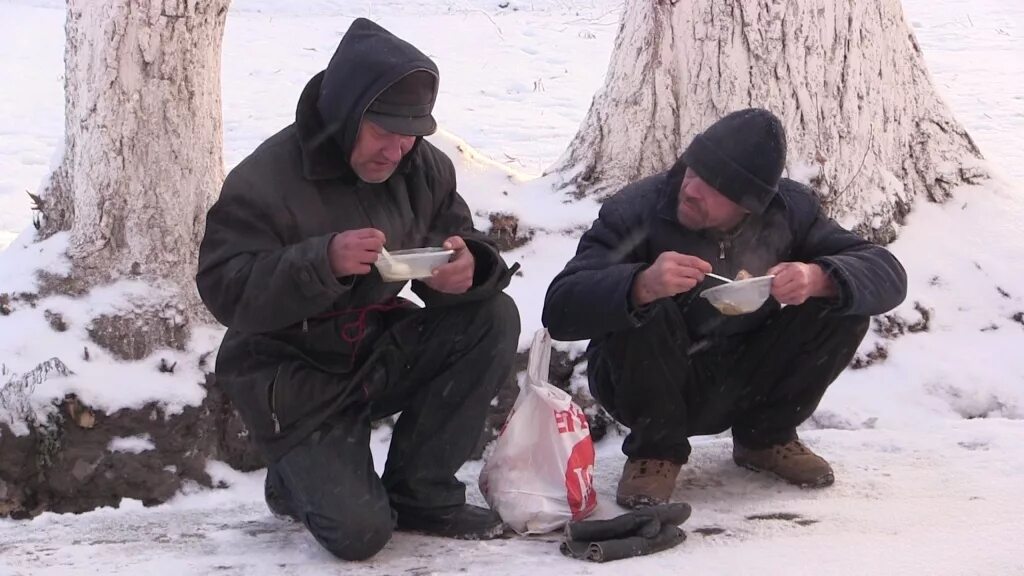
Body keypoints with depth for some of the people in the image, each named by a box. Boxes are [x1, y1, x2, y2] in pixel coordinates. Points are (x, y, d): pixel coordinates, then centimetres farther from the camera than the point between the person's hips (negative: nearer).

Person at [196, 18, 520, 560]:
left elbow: (459, 241, 1)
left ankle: (418, 491, -4)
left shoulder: (422, 167, -3)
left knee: (493, 317, -17)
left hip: (382, 351, 6)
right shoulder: (264, 180, -21)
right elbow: (224, 289, -26)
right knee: (359, 531, -21)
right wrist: (323, 261, -40)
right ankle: (301, 478, 18)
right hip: (297, 376, -6)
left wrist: (467, 268, -26)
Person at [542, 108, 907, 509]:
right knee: (642, 310, -34)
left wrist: (820, 278, -37)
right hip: (651, 383, -3)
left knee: (844, 304, -16)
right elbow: (560, 311, -32)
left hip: (745, 383, 3)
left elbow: (887, 274, -14)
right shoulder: (635, 211, -23)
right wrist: (643, 285, -51)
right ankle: (655, 450, -8)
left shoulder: (790, 210, -11)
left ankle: (765, 436, 6)